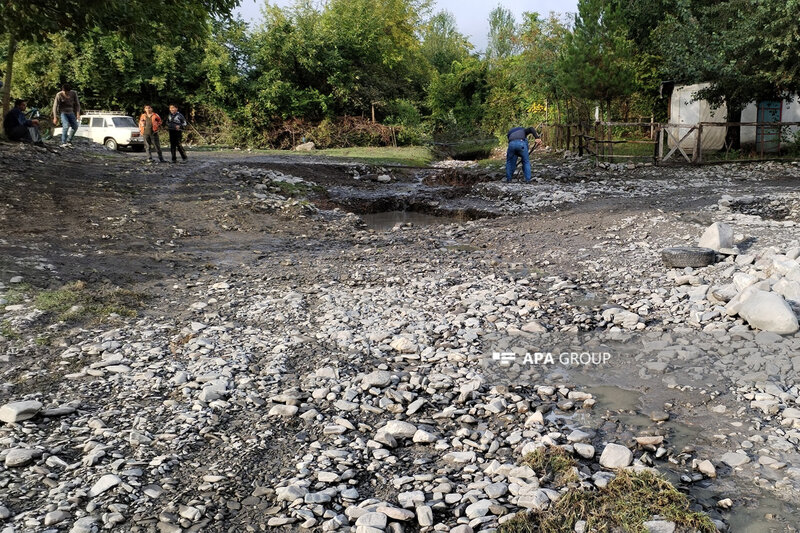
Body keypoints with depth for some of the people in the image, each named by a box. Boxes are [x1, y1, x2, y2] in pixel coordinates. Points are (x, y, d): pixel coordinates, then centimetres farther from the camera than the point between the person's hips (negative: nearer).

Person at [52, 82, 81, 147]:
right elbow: (55, 106, -16)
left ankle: (69, 141, 11)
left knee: (75, 127, -8)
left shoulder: (74, 93, -10)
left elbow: (77, 104, -1)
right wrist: (55, 117, -21)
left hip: (70, 112, 4)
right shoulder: (59, 95, -19)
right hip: (62, 112, -4)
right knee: (66, 125, -24)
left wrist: (78, 114, -13)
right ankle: (63, 143, -22)